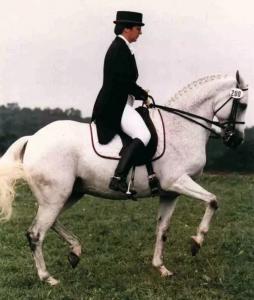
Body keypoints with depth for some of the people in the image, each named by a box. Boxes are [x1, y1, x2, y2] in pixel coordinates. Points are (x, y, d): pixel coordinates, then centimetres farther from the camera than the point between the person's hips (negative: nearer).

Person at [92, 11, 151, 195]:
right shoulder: (120, 48, -12)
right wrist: (143, 95, -7)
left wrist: (140, 94, 12)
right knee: (143, 135, -26)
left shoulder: (120, 47, 19)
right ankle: (118, 179, -32)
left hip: (117, 105, 11)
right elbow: (124, 81, -20)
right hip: (115, 106, -11)